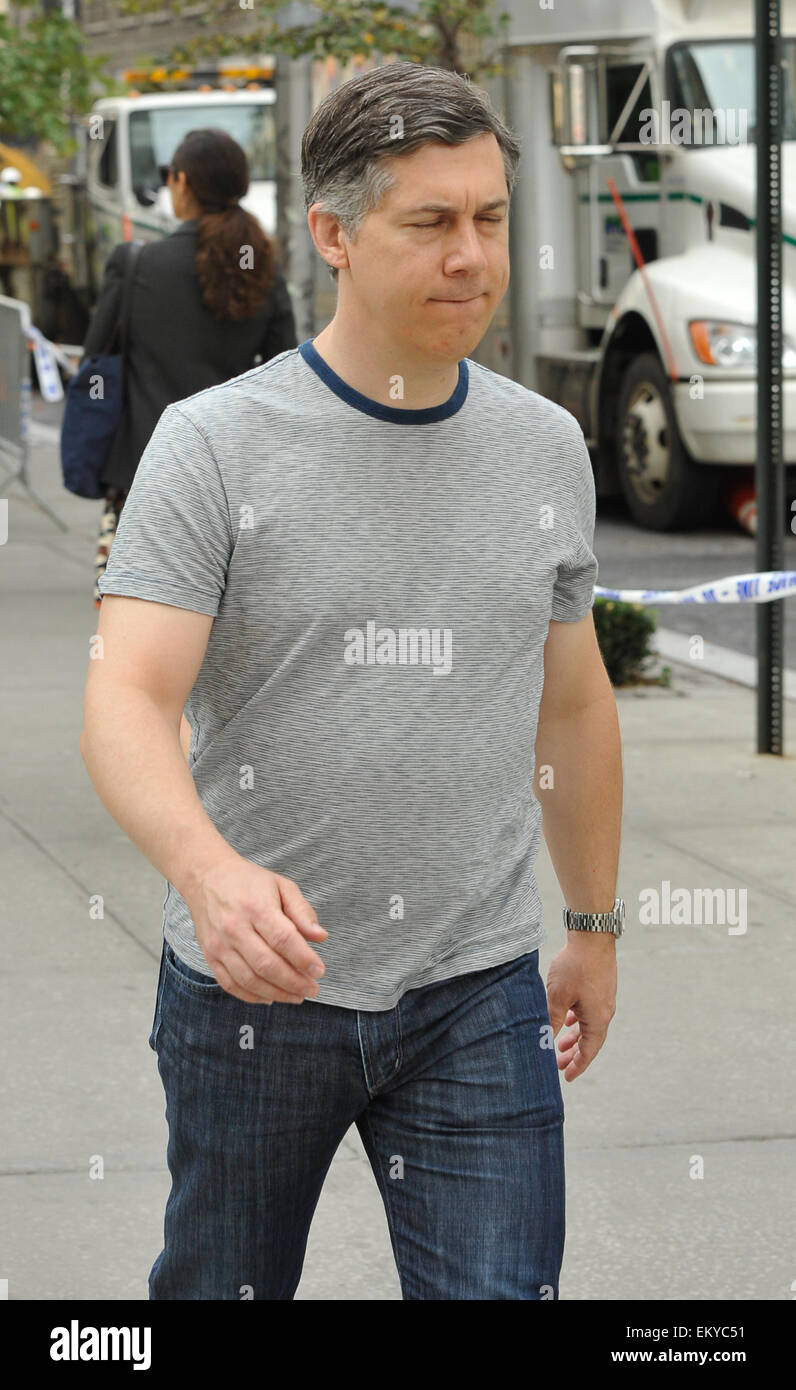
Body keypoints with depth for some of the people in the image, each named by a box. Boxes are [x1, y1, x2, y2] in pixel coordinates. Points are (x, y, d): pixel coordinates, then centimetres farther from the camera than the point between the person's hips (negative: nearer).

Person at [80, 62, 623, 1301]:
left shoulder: (547, 447, 5)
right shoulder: (216, 444, -9)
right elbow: (126, 701, -20)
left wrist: (597, 928, 19)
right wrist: (212, 872, -39)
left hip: (480, 992, 2)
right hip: (252, 977, -2)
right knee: (224, 1285, 14)